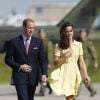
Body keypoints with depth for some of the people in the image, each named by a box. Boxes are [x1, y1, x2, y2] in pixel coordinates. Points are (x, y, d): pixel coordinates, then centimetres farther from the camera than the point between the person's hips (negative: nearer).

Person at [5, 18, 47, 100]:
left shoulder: (38, 42, 6)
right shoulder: (14, 42, -1)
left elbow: (42, 60, 3)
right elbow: (8, 59, 3)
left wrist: (44, 74, -12)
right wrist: (19, 66, -11)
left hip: (33, 77, 3)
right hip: (20, 77, -3)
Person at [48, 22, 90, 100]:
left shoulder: (78, 44, 7)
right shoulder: (59, 46, 2)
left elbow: (81, 61, 4)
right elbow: (56, 62, -1)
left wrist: (85, 75, -3)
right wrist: (64, 56, -15)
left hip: (74, 72, 2)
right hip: (64, 73, -2)